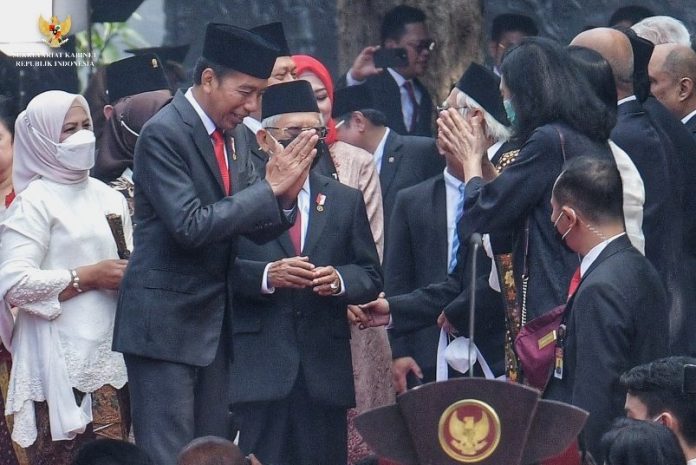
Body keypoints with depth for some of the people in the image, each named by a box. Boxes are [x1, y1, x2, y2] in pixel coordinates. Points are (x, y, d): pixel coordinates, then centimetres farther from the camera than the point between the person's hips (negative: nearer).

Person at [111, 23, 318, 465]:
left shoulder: (223, 135, 11)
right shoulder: (164, 133, -14)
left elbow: (241, 225, 12)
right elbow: (190, 226, -23)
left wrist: (284, 197, -8)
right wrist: (270, 189, -19)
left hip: (213, 321, 9)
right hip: (165, 321, -9)